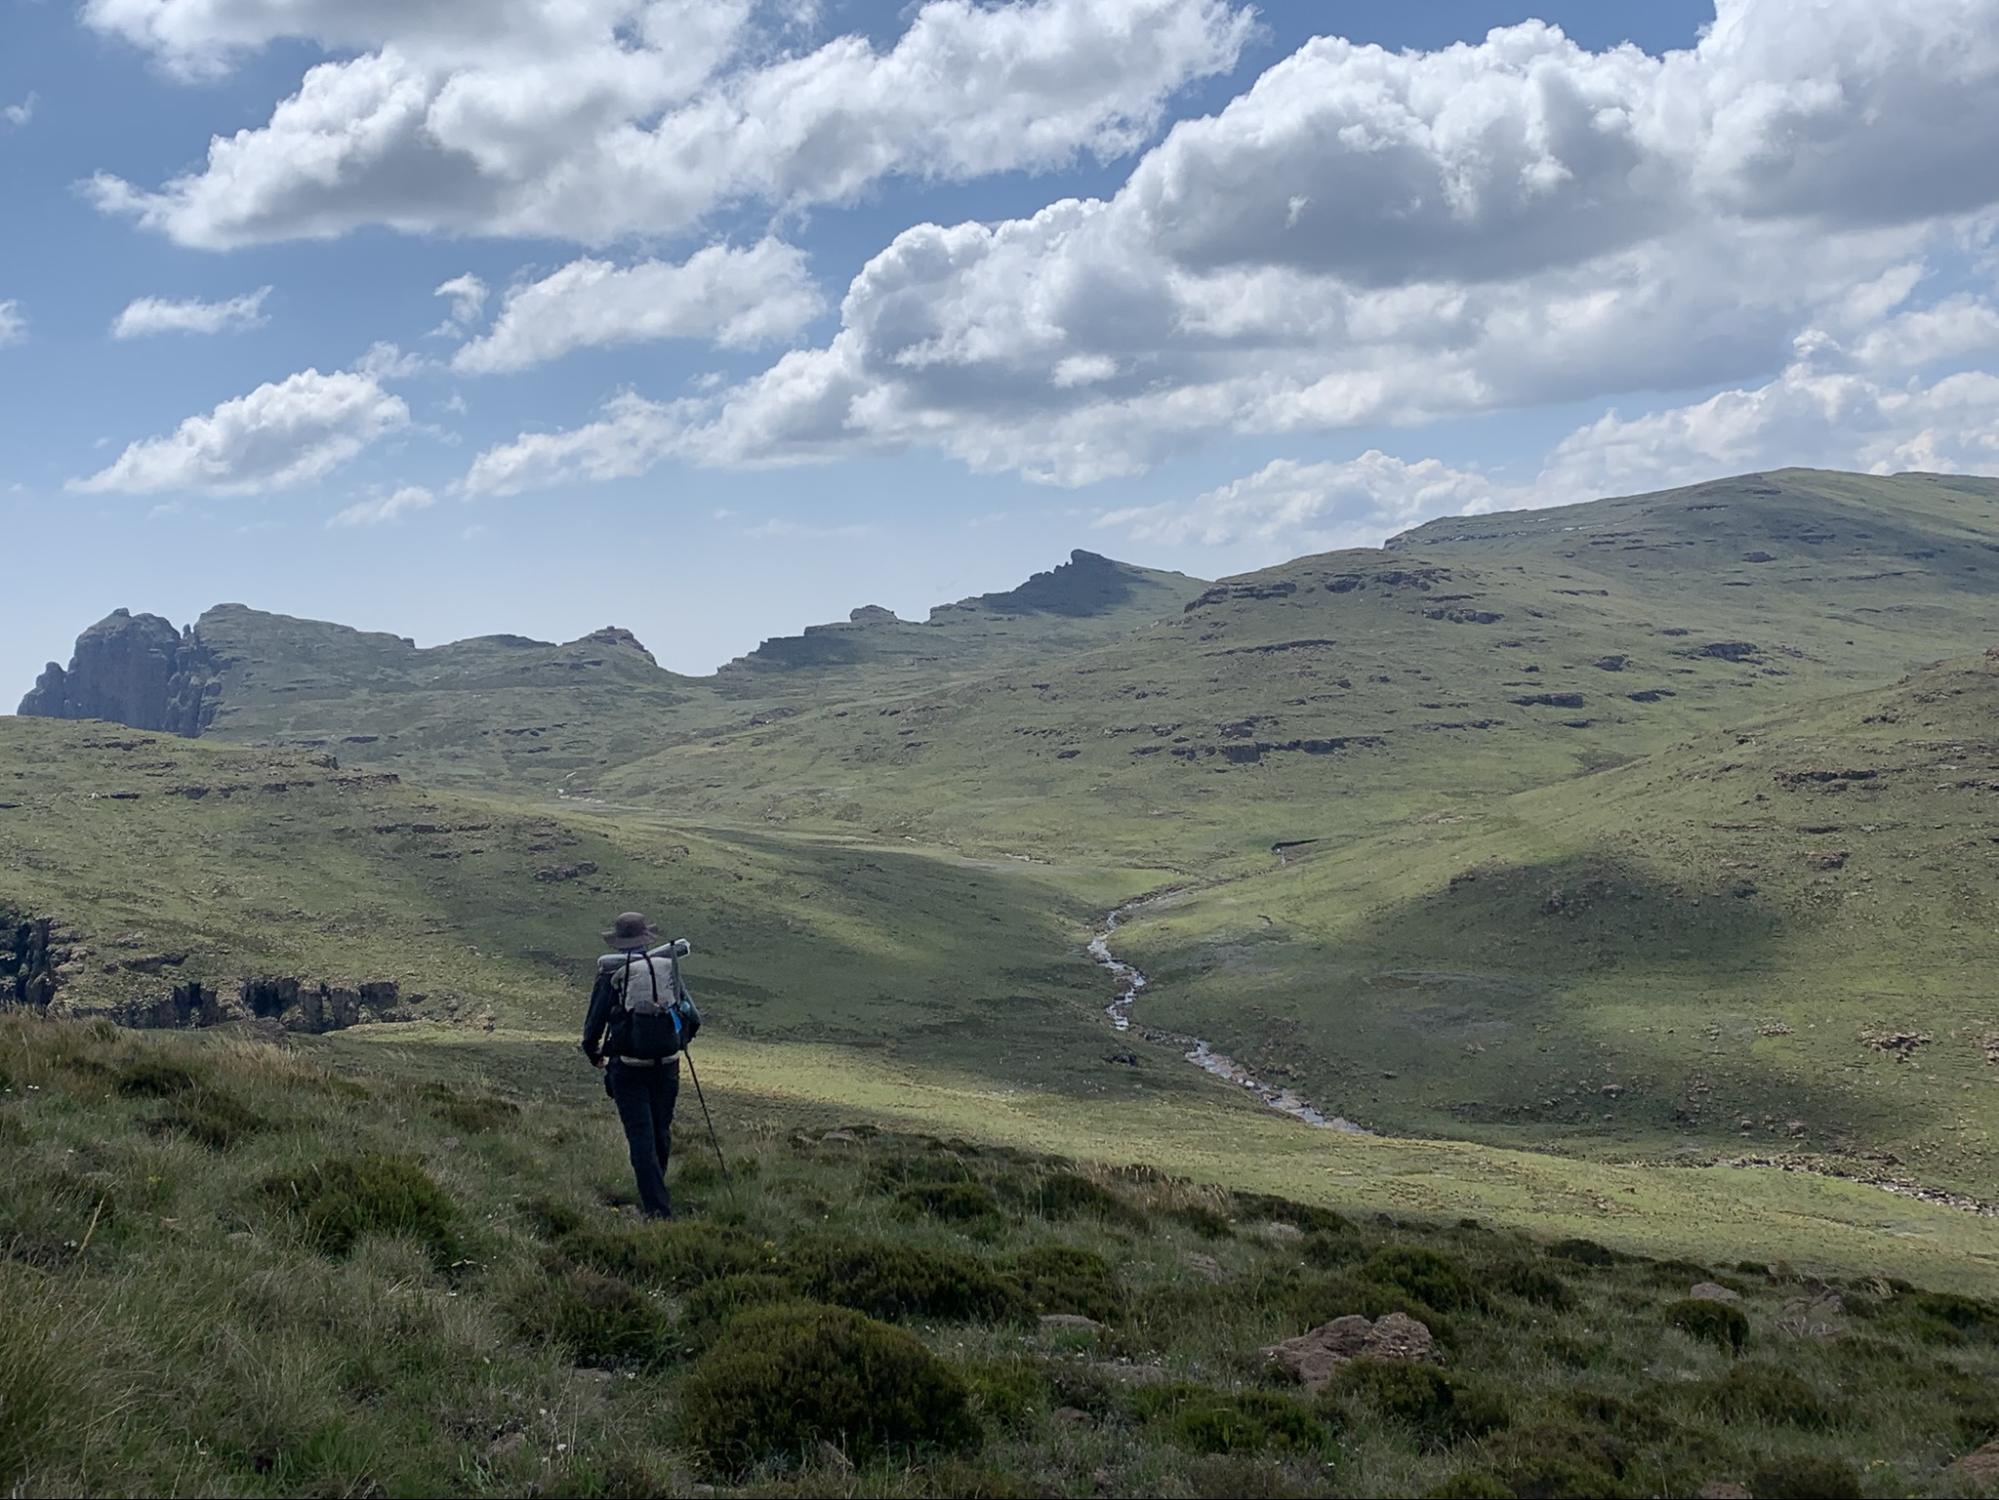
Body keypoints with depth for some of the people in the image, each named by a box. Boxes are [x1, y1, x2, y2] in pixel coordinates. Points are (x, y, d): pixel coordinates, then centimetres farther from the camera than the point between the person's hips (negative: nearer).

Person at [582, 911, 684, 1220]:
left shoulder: (611, 974, -7)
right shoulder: (669, 967, 2)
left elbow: (595, 1020, -2)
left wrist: (593, 1054, 18)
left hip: (628, 1066, -3)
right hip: (666, 1064, 3)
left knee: (641, 1137, -1)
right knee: (660, 1134, 18)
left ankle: (658, 1209, -6)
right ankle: (654, 1198, 33)